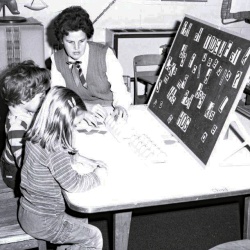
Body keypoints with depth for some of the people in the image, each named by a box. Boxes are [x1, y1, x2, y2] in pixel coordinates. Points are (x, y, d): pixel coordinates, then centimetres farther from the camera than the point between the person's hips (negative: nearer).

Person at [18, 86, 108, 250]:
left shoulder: (36, 137, -4)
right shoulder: (53, 151, -31)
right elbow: (75, 184, -22)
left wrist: (80, 159, 4)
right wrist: (97, 176, -7)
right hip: (42, 222, -8)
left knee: (81, 219, 25)